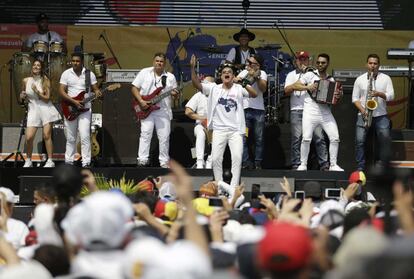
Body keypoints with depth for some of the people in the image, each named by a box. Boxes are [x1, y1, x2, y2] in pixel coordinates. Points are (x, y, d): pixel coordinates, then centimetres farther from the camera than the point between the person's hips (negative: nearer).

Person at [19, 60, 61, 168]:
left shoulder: (45, 81, 0)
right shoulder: (26, 81, 6)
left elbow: (47, 98, -5)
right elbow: (22, 98, 20)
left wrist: (36, 91, -15)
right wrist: (22, 97, -2)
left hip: (45, 109, -2)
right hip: (33, 110, 2)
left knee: (47, 136, -7)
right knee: (29, 137, -10)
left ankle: (50, 161, -1)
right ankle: (28, 161, 6)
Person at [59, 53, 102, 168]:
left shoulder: (89, 74, 3)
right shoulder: (66, 74, 2)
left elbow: (96, 89, 7)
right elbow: (61, 91, -3)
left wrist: (98, 93, -19)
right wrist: (74, 102, -14)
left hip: (85, 109, -1)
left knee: (85, 137, -11)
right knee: (70, 138, 7)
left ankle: (86, 162, -10)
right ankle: (69, 161, 17)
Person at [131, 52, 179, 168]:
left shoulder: (170, 77, 9)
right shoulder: (144, 73, 4)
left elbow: (174, 93, 13)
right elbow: (134, 88, 3)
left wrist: (175, 94, -12)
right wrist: (141, 101, -10)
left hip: (163, 111, 2)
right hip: (146, 110, -2)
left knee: (164, 137, 1)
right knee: (145, 134, -10)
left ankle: (164, 162, 9)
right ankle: (142, 160, -10)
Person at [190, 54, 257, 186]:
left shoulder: (239, 89, 4)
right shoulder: (214, 88, 7)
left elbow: (254, 94, -9)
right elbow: (197, 84, -2)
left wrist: (244, 85, -26)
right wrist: (193, 68, -15)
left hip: (236, 130, -1)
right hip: (219, 130, 1)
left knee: (237, 157, -12)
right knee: (216, 158, -4)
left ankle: (234, 186, -8)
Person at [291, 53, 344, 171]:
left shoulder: (331, 80, 14)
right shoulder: (310, 75, 4)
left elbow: (334, 100, 17)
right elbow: (294, 86, 0)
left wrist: (338, 96, -5)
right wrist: (308, 87, -13)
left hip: (326, 112, 3)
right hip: (310, 112, -3)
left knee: (335, 138, -4)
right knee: (306, 138, -12)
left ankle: (333, 165, 6)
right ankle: (303, 165, -1)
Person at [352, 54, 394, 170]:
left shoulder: (386, 78, 7)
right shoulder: (360, 79, 9)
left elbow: (390, 96, -1)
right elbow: (355, 98, 7)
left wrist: (379, 94, -19)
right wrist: (362, 110, -9)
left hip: (381, 116, 0)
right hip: (363, 116, 1)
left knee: (385, 138, -13)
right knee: (360, 140, -11)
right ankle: (360, 167, -4)